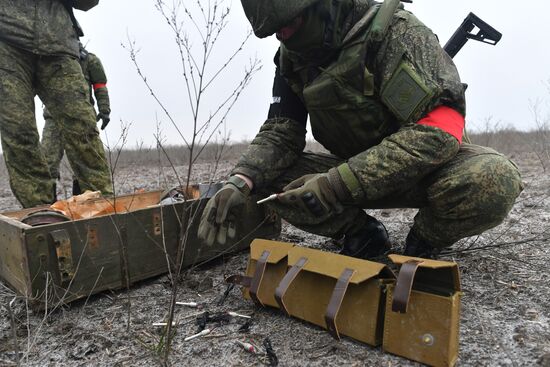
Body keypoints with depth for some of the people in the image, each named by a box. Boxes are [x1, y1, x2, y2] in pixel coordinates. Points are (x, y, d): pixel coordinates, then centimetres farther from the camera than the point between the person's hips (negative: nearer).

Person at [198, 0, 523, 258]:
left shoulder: (395, 29, -21)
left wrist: (335, 185, -38)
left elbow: (439, 130, -31)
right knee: (268, 176, -16)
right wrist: (241, 181, -27)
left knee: (494, 180, -35)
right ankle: (361, 235, -1)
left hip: (429, 164, -3)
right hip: (356, 171, 4)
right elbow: (280, 132, -6)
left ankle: (424, 244, -3)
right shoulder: (293, 57, -4)